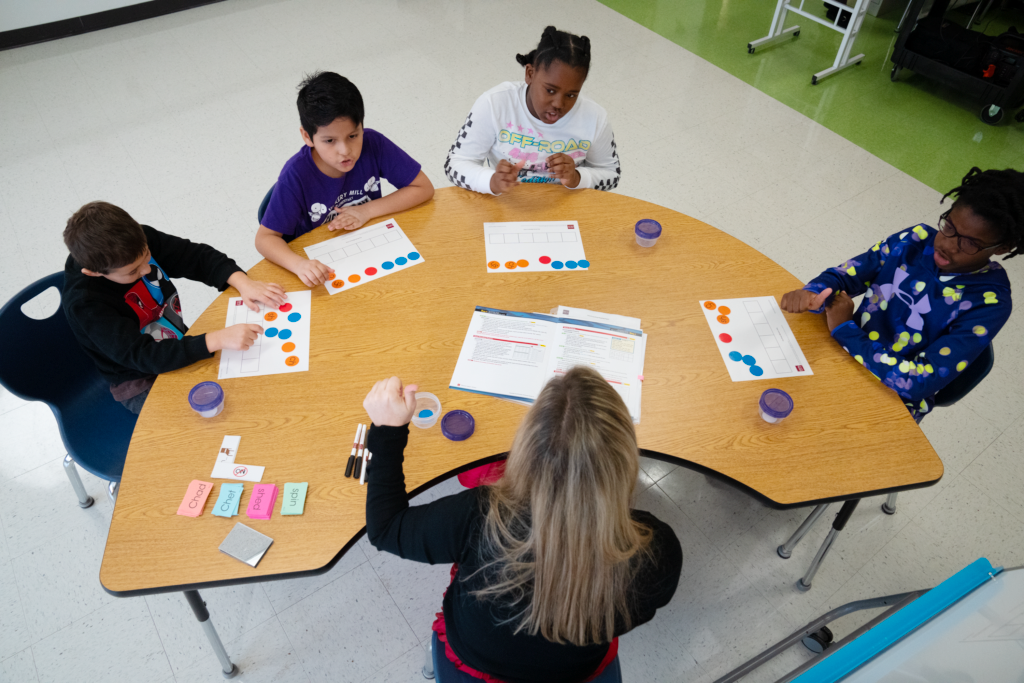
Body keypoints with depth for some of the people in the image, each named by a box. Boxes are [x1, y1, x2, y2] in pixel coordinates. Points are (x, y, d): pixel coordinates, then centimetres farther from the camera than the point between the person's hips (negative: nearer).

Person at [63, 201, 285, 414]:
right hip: (143, 385, -6)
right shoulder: (84, 305, -30)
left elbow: (196, 257, -7)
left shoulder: (139, 242, -15)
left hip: (181, 342, 6)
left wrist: (242, 282, -27)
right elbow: (142, 356, -36)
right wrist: (218, 339, -48)